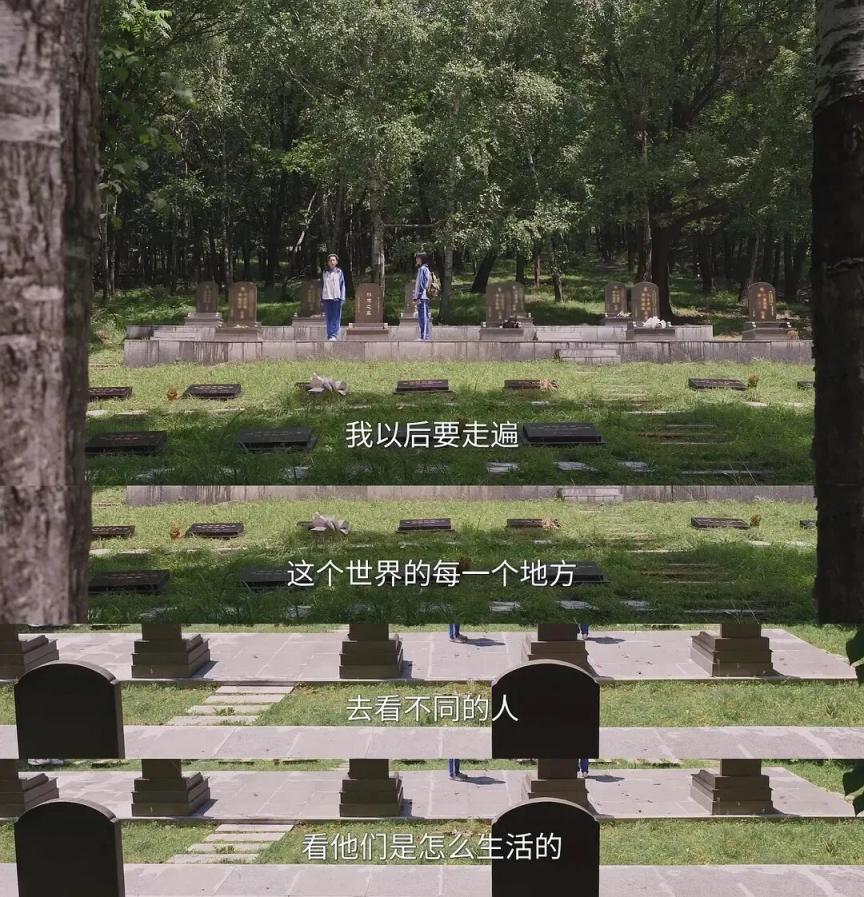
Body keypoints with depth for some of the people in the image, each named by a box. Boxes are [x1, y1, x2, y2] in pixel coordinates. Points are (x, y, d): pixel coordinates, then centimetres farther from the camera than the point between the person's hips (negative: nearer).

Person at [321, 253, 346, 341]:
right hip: (327, 297, 2)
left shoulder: (339, 272, 5)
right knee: (328, 318, 1)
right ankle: (329, 335, 3)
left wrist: (342, 298, -4)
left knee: (336, 317, -5)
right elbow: (322, 286, 13)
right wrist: (322, 299, 9)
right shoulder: (325, 273, 10)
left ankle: (334, 335, -6)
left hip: (336, 297, -2)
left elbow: (342, 285, 3)